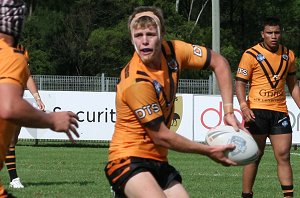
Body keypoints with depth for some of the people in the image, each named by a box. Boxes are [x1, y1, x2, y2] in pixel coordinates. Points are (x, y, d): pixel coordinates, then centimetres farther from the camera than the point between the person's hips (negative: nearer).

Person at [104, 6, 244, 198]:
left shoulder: (172, 51, -5)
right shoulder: (136, 82, -23)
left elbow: (219, 62, 9)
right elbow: (161, 137, -17)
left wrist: (229, 111, 0)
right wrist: (209, 151, -8)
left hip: (158, 161, 8)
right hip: (129, 160, -8)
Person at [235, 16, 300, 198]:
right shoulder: (251, 54, -3)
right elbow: (240, 83, -5)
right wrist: (244, 106, -19)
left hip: (280, 111, 4)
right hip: (257, 111, -4)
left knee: (284, 156, -2)